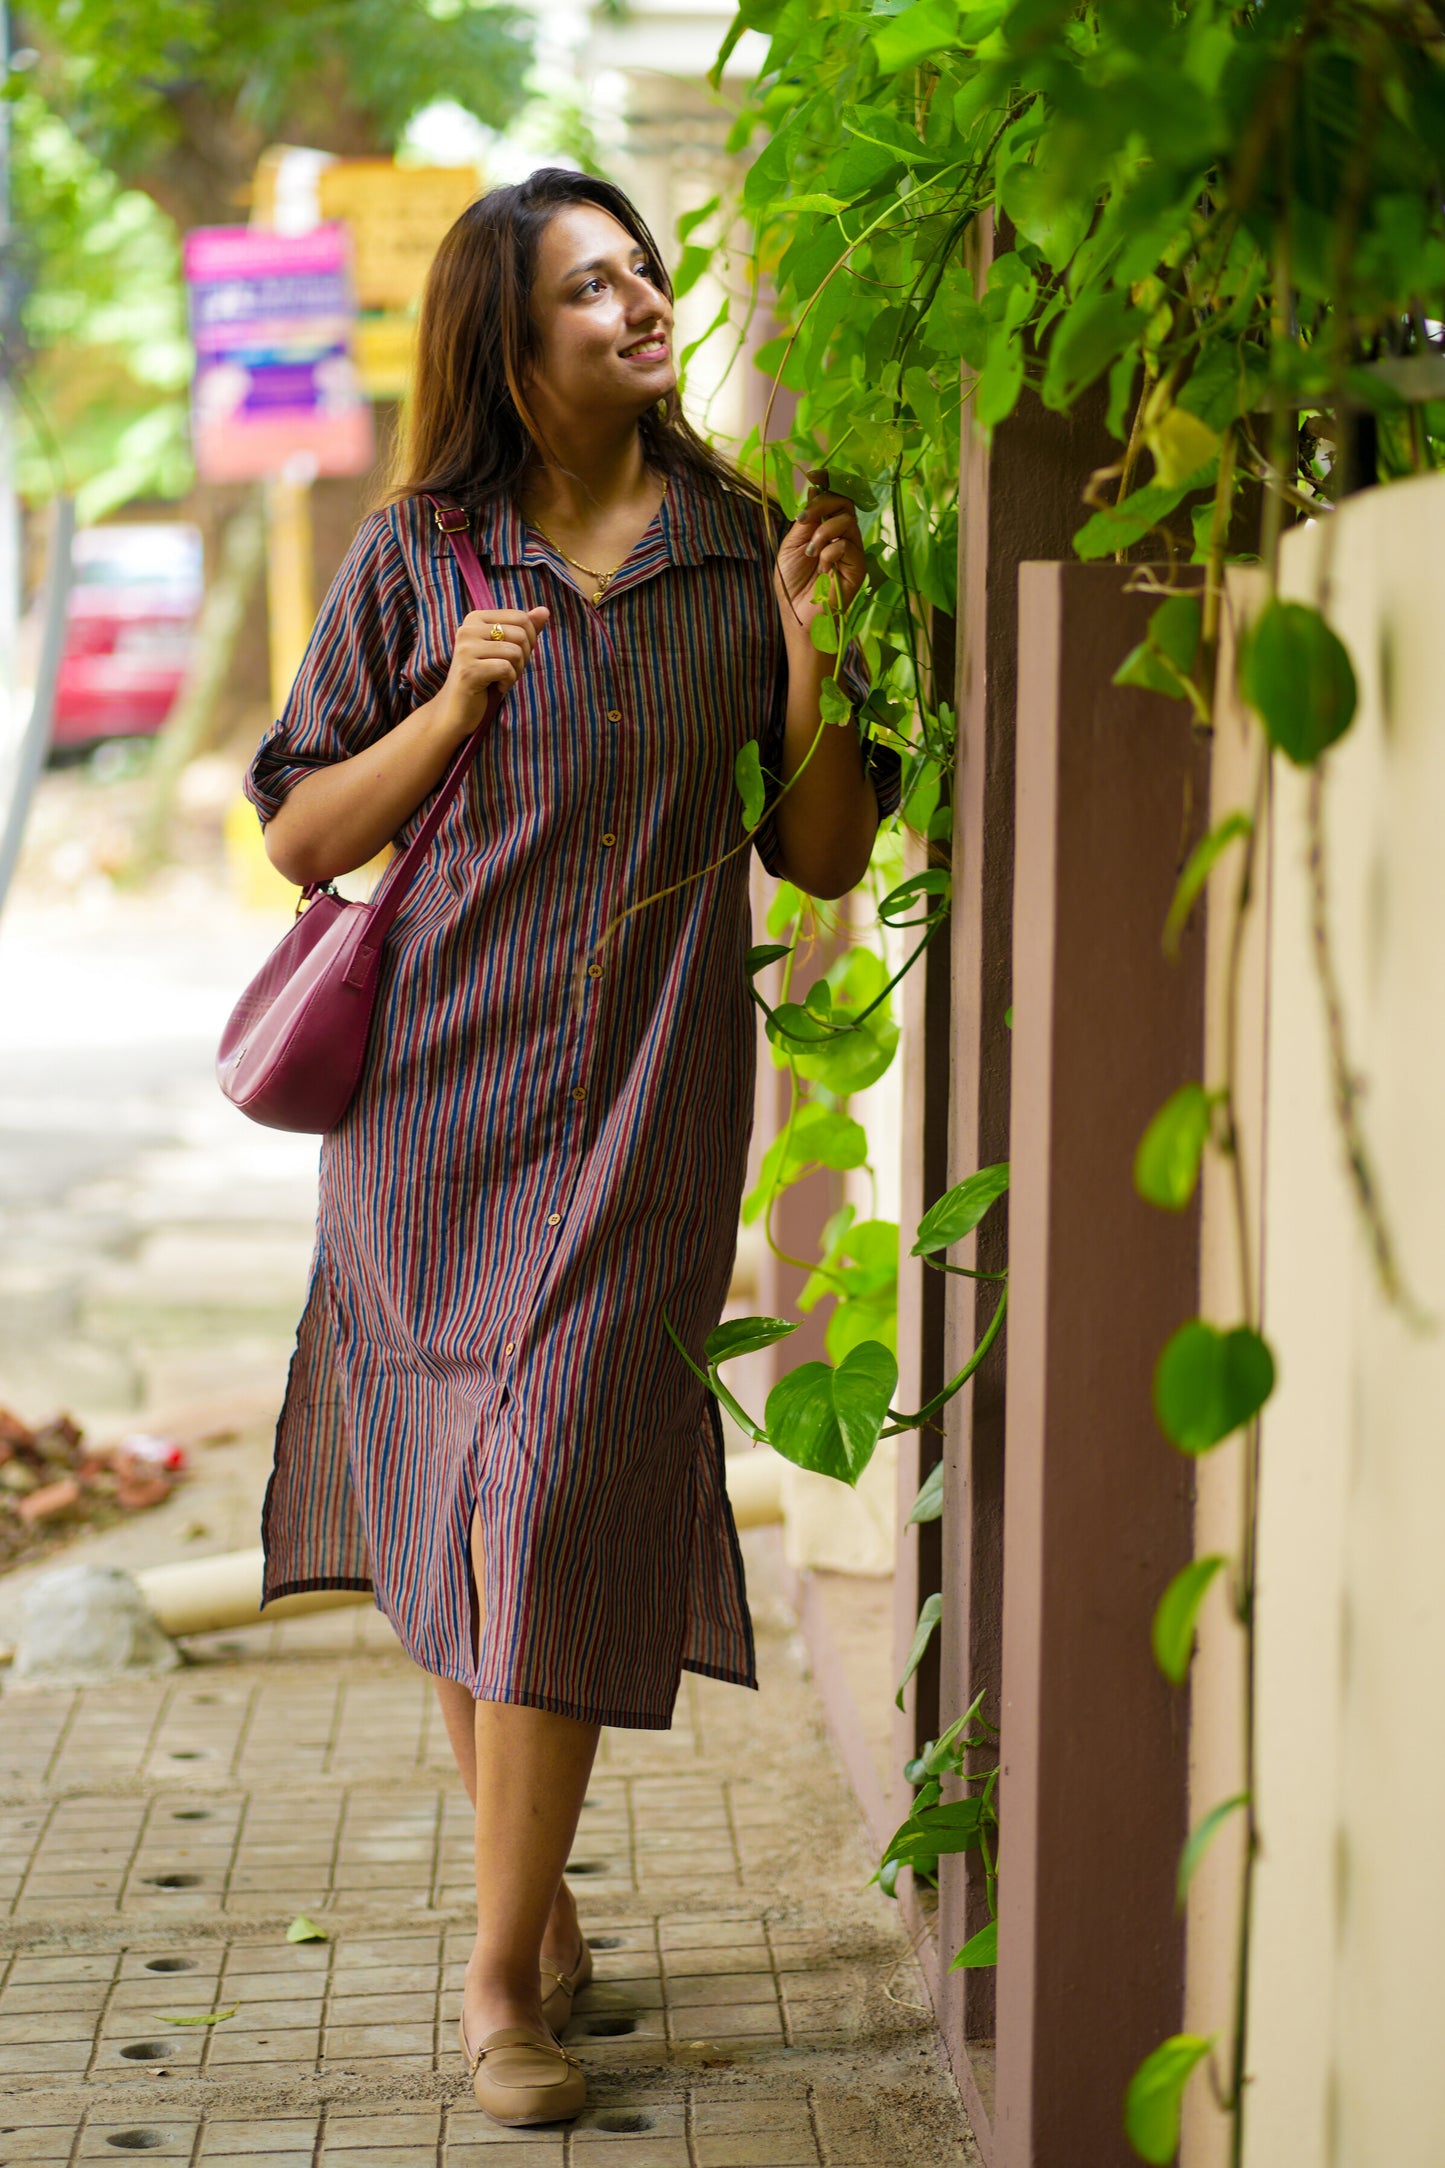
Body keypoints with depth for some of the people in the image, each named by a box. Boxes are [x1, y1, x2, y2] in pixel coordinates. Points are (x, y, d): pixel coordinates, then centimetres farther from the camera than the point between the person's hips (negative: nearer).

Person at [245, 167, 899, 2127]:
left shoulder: (741, 553, 5)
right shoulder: (419, 558, 4)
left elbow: (826, 859, 6)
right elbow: (302, 833, 5)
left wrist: (813, 653, -8)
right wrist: (452, 708, -9)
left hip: (643, 1101, -1)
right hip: (434, 1093, 1)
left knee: (554, 1494, -9)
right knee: (446, 1506, 7)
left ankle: (502, 1972, 2)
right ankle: (536, 1880, 28)